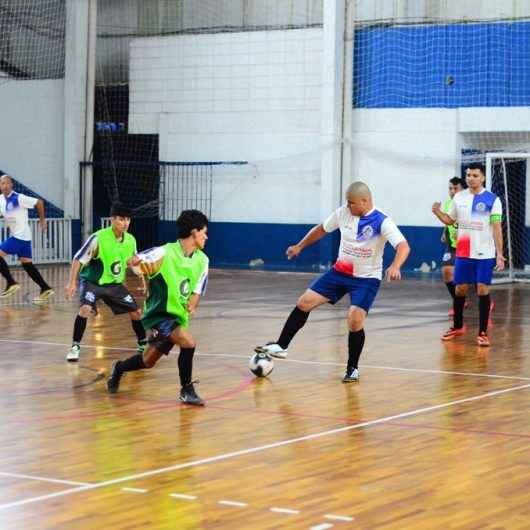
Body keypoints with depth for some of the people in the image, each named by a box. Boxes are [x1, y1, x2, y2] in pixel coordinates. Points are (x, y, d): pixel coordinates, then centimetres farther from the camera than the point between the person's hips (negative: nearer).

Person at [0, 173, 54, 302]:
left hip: (21, 236, -8)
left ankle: (11, 284, -6)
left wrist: (42, 220, 0)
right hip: (16, 235, 8)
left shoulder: (19, 198, -17)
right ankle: (46, 289, 12)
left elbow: (39, 202, -10)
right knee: (27, 264, 9)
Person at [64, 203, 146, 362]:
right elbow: (78, 259, -19)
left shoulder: (131, 240, -8)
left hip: (115, 283, 5)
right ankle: (75, 347, -16)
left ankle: (143, 344, 26)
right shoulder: (98, 238, -25)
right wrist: (72, 283, -24)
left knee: (136, 312, 4)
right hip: (92, 281, -5)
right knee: (85, 308, -29)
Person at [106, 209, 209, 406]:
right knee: (188, 342, -27)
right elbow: (134, 261, -19)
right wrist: (138, 263, -44)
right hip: (160, 313, -7)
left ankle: (119, 368, 46)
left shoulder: (202, 260, 0)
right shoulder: (165, 253, -18)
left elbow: (196, 290, 4)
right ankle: (187, 390, -10)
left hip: (179, 316, 7)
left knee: (148, 361, 17)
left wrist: (191, 305, -19)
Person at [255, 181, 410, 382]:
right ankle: (280, 346, 11)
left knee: (355, 320, -21)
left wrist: (395, 266, -51)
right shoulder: (343, 212, -5)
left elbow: (403, 246, -32)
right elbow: (321, 229, 13)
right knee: (304, 302, -2)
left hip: (366, 279, -5)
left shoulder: (382, 222, -21)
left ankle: (352, 369, 1)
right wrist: (299, 246, 19)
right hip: (340, 272, 5)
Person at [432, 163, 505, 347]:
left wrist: (500, 253, -13)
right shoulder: (459, 197, 6)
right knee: (460, 289, 9)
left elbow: (497, 227, -7)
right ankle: (457, 326, 27)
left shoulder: (492, 199, -6)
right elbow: (450, 220, 17)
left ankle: (483, 333, 0)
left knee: (483, 290, -5)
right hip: (463, 253, 4)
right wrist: (438, 212, -3)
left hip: (484, 254, -4)